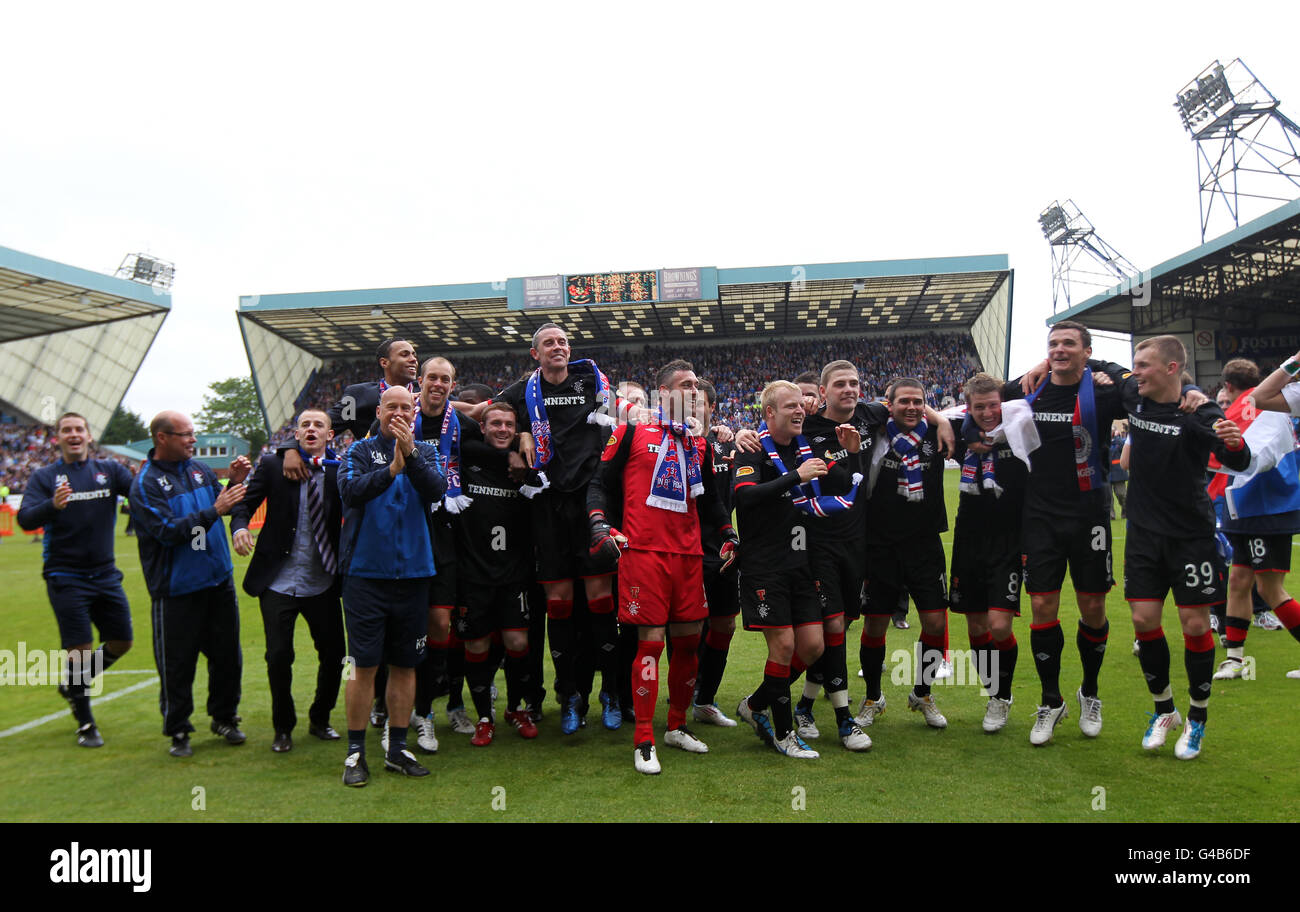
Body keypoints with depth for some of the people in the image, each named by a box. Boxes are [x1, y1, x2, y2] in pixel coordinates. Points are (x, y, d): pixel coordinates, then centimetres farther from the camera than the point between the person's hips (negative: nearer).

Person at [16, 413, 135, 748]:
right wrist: (52, 505, -34)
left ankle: (74, 683, 34)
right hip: (66, 578, -3)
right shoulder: (44, 476, -2)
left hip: (105, 575, 3)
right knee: (80, 649, -2)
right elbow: (25, 519, -14)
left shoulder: (109, 469, 4)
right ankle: (85, 724, 14)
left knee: (121, 642, 8)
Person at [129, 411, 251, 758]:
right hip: (176, 589, -5)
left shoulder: (198, 468, 7)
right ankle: (177, 732, 20)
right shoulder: (146, 483, -10)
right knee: (177, 664, 4)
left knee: (227, 654, 12)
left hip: (219, 579, 5)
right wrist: (214, 511, -26)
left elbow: (226, 504, 15)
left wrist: (236, 482, -4)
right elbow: (168, 530, -20)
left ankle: (224, 718, 29)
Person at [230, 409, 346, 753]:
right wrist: (239, 526, -23)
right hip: (278, 581, -1)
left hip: (322, 583, 1)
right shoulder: (273, 464, 1)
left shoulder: (340, 470, 1)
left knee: (333, 654, 5)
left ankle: (319, 720, 30)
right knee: (279, 656, 0)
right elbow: (245, 502, -3)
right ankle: (283, 727, 25)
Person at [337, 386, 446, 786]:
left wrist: (410, 455, -24)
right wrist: (391, 469, -28)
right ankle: (355, 752, 12)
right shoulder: (360, 450, 2)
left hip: (413, 573, 3)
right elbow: (350, 491, -15)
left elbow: (437, 490, -11)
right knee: (364, 664, 0)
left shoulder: (426, 452, 7)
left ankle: (397, 748, 22)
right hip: (366, 572, -2)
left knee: (405, 664, 10)